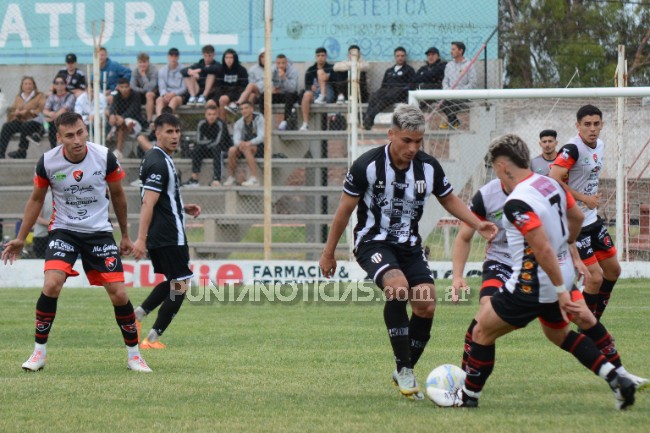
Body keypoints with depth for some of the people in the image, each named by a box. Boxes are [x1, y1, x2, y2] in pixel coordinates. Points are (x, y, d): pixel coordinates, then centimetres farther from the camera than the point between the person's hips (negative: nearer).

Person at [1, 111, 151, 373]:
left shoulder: (105, 157, -12)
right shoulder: (48, 162, -12)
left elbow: (117, 195, 5)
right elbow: (36, 199, 6)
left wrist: (125, 235, 13)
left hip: (99, 231, 1)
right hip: (63, 230, -1)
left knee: (119, 294, -6)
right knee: (52, 285, -23)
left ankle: (134, 355, 13)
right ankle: (39, 352, -9)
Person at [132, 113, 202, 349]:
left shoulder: (157, 159, 15)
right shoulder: (159, 163, -16)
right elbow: (148, 203, -23)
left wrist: (184, 208, 16)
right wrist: (141, 239, -27)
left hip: (159, 236, 10)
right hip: (169, 237, -10)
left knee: (173, 282, 20)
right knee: (180, 284, -4)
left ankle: (137, 315, 10)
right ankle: (153, 338, -2)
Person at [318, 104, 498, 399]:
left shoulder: (429, 167, -5)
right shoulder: (367, 166, -16)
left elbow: (449, 200, 12)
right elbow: (345, 209, -5)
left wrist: (478, 225, -3)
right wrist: (328, 253, 1)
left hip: (409, 246, 5)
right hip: (373, 242, -5)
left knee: (426, 305, -9)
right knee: (397, 286, -31)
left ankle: (405, 372, 12)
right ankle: (403, 368, -23)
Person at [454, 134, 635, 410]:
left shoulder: (516, 204, -25)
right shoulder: (550, 184, 1)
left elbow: (543, 250, -29)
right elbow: (576, 217, 18)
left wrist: (562, 293, -26)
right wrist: (568, 245, 36)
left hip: (532, 286, -9)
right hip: (562, 275, 9)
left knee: (482, 333, 7)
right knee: (559, 334, 29)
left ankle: (468, 396, 17)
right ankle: (616, 380, 17)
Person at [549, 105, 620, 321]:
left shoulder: (600, 146, 8)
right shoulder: (572, 149, -21)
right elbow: (553, 181, -30)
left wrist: (594, 199, 12)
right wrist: (585, 199, -24)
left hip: (592, 219, 10)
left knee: (613, 270, 15)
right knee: (595, 278, -11)